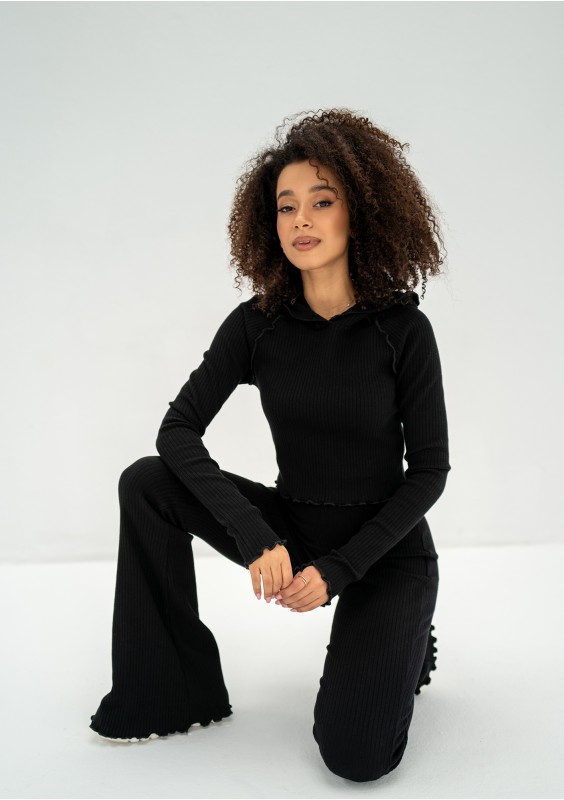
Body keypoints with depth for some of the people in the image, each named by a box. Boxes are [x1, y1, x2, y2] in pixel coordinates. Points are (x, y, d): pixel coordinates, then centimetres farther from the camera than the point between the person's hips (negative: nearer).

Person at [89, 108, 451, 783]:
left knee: (355, 754, -21)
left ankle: (398, 641, 13)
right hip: (290, 529, 3)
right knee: (145, 483, -17)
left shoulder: (401, 328, -14)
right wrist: (256, 536, -27)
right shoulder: (256, 323, -8)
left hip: (385, 545, -3)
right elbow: (177, 429, -13)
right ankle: (171, 693, -5)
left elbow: (430, 470, -10)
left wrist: (336, 569, -18)